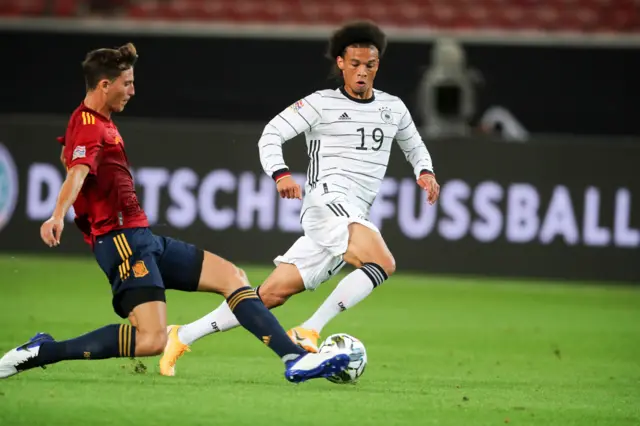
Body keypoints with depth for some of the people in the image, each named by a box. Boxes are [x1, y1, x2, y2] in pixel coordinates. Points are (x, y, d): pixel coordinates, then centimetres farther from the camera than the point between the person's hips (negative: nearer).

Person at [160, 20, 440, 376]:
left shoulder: (394, 108, 19)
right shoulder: (321, 104, 3)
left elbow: (414, 146, 35)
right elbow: (272, 134, 3)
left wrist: (425, 171, 13)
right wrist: (280, 173, -15)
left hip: (356, 218, 6)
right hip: (328, 200, -6)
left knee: (272, 294, 2)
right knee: (383, 263, -31)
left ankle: (183, 336, 9)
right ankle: (309, 332, -27)